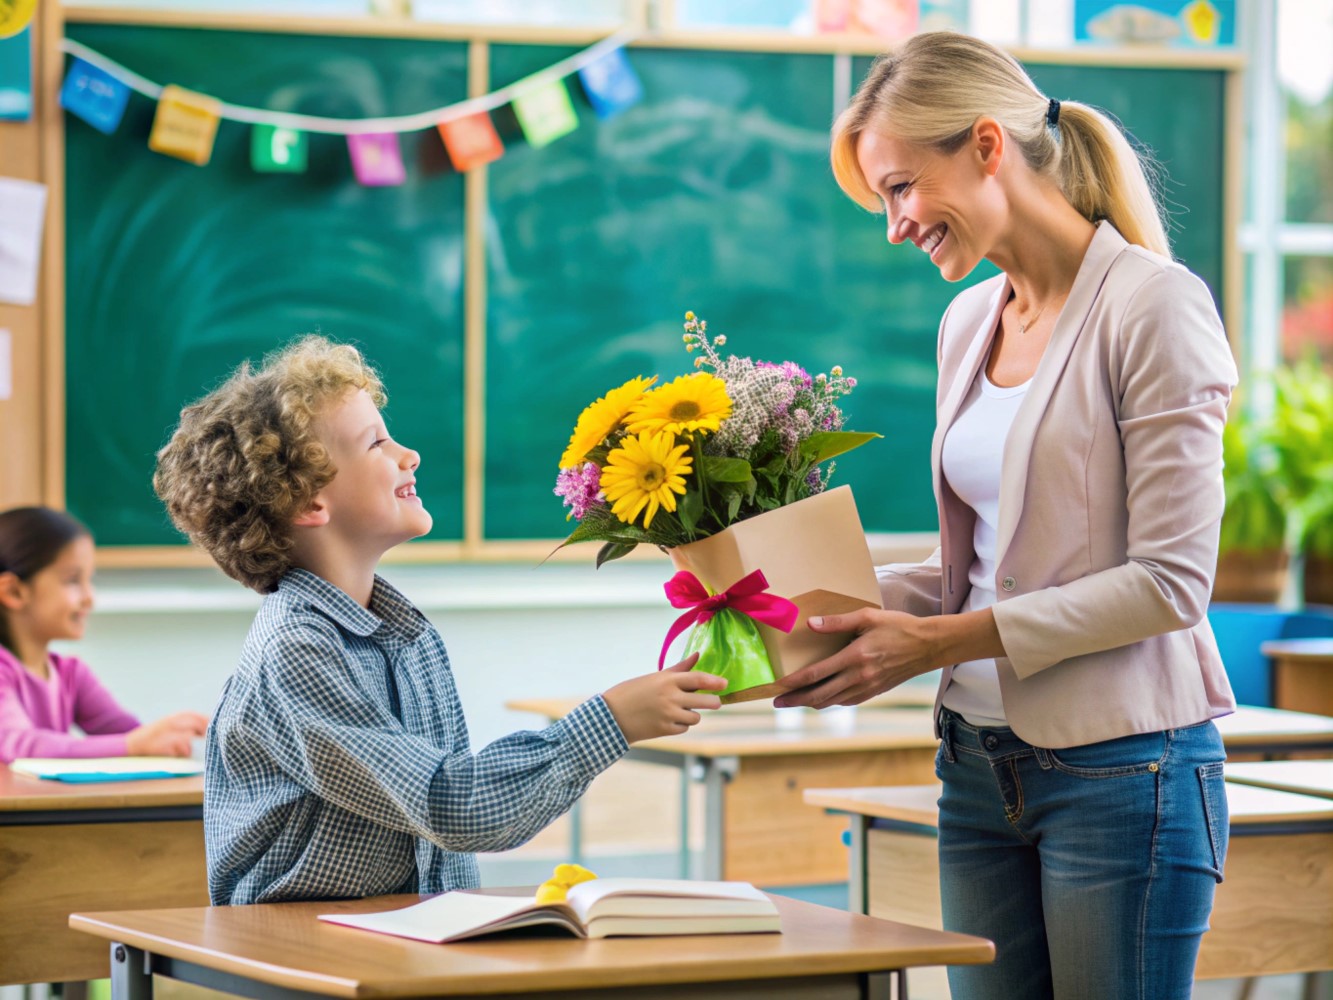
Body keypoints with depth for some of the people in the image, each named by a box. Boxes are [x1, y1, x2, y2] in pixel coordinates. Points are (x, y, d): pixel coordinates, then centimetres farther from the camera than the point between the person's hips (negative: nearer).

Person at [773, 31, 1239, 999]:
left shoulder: (1153, 305, -11)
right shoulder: (969, 322, 13)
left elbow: (1170, 582, -15)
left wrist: (941, 641, -17)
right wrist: (840, 606, 3)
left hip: (1121, 768, -7)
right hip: (983, 765, 7)